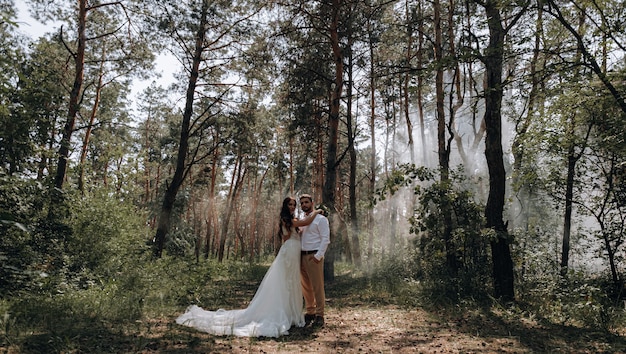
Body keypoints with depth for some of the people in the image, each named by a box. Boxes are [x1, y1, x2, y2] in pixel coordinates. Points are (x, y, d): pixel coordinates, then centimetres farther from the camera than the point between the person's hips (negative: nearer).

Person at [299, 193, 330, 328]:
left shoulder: (320, 219, -3)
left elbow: (325, 239, -9)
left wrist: (318, 255, -16)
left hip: (314, 256, -7)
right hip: (302, 256, 7)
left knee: (317, 287, -3)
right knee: (306, 287, 11)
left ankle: (319, 316, 4)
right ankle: (309, 313, 21)